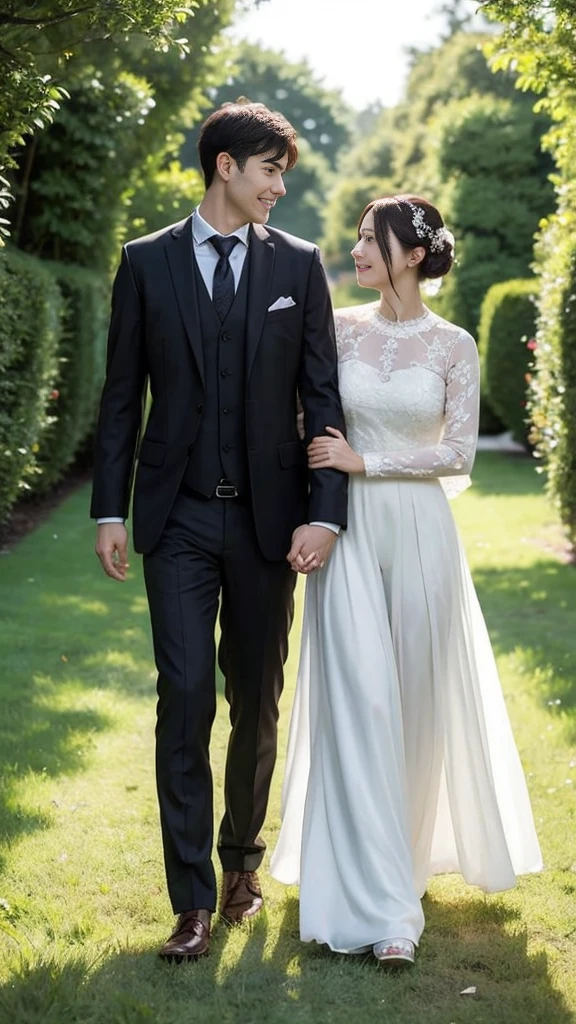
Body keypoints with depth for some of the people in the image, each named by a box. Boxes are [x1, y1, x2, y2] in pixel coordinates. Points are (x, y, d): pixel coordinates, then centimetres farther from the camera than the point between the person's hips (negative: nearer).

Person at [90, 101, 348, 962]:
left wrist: (325, 512, -8)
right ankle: (193, 900, 1)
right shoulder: (147, 263, 3)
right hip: (178, 517, -1)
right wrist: (110, 511, -1)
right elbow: (122, 396, 4)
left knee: (256, 702, 11)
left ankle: (241, 860, 30)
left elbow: (322, 397, 1)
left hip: (267, 518, 1)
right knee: (185, 698, -6)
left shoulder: (298, 265, 4)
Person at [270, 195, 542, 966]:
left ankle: (405, 853, 30)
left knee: (418, 697, 7)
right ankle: (377, 902, -3)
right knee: (358, 700, -6)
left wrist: (365, 462, -10)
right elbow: (315, 425, 9)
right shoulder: (339, 329, 5)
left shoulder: (453, 346, 1)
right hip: (348, 529, 0)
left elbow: (459, 452, -4)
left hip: (420, 530, 0)